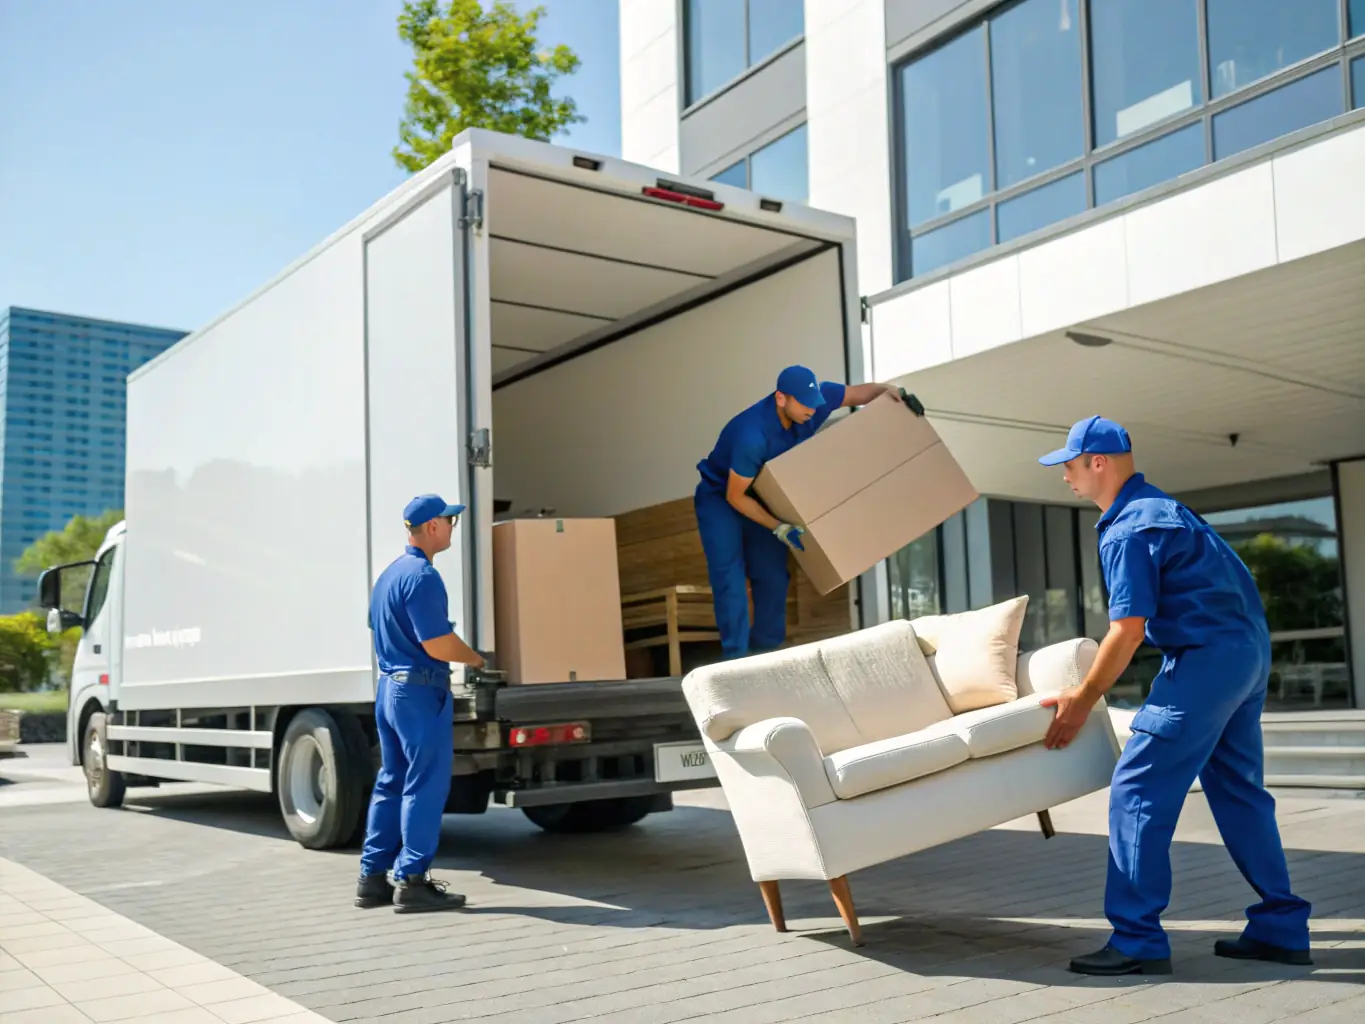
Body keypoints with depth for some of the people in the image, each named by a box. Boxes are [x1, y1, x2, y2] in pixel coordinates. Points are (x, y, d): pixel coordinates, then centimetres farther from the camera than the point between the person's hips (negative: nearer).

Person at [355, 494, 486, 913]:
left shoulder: (388, 574, 14)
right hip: (421, 689, -10)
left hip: (389, 685, 10)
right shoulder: (422, 576, -17)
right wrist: (475, 658, -4)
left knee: (392, 783, 14)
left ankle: (373, 878, 18)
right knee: (426, 784, -3)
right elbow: (438, 645, -22)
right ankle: (412, 881, 0)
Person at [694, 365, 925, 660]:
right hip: (721, 499, -6)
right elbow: (735, 496, -29)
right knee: (730, 582, -15)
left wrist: (889, 390, -26)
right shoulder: (752, 436, -40)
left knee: (773, 577, 4)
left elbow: (857, 393, -5)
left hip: (763, 495, 6)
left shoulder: (812, 399, -21)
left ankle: (766, 652, 18)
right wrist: (779, 528, -32)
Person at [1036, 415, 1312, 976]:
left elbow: (1128, 629, -18)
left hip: (1205, 658, -10)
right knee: (1238, 792, 17)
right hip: (1249, 651, 10)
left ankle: (1138, 942, -5)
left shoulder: (1128, 530, -15)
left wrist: (1083, 698, -7)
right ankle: (1281, 929, 22)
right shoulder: (1160, 505, 16)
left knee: (1137, 794, -7)